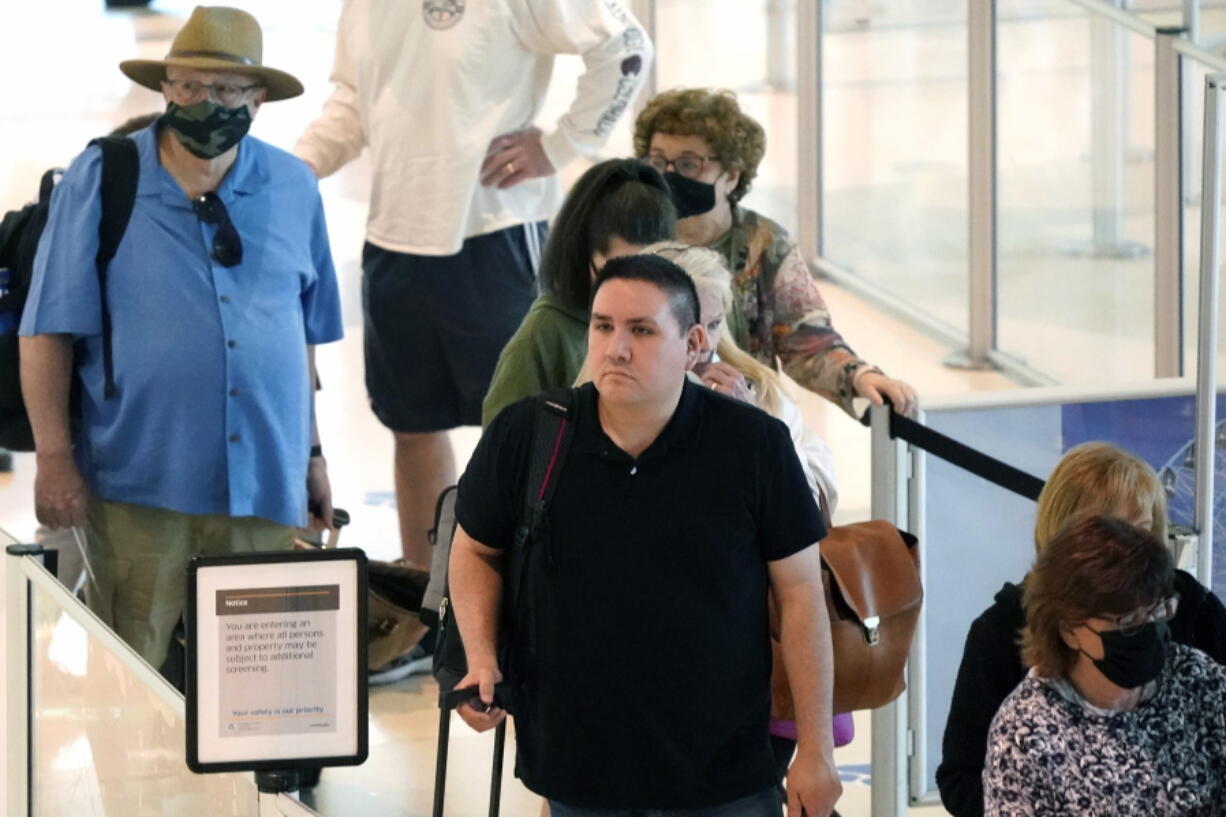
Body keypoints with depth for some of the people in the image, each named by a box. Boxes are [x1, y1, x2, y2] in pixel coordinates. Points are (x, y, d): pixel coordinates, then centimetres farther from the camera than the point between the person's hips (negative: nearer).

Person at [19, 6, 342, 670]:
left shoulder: (294, 190, 9)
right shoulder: (99, 182, -1)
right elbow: (48, 332, -1)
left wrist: (311, 452, 18)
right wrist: (54, 457, -7)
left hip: (262, 482, 3)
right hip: (139, 481, -3)